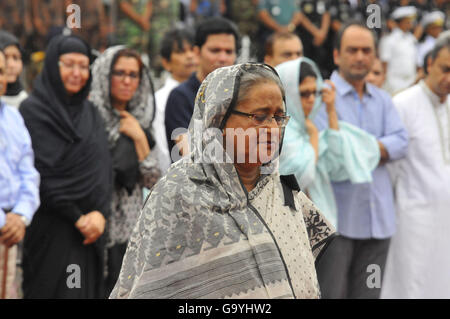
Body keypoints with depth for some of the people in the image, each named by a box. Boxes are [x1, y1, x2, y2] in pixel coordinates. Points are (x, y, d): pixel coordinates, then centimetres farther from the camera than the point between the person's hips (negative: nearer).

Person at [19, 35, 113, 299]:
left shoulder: (90, 113, 14)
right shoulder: (33, 110, -4)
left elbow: (105, 168, 8)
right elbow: (40, 175, -11)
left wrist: (100, 212, -8)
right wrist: (77, 217, -11)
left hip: (90, 229, 6)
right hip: (50, 230, -6)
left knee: (88, 290, 5)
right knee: (55, 291, -7)